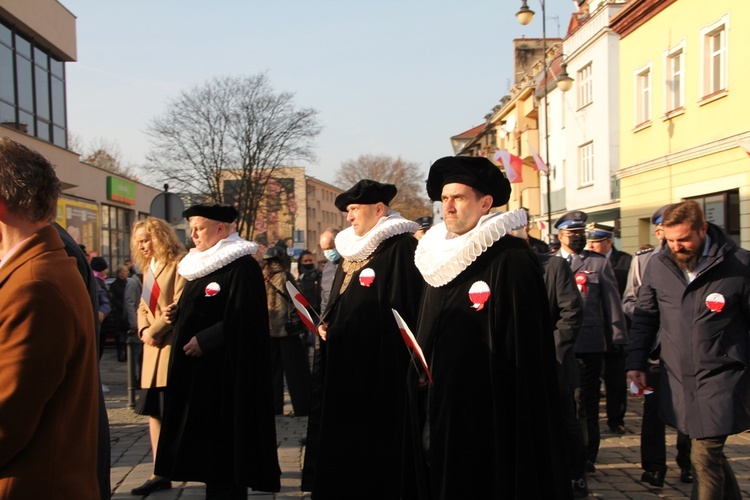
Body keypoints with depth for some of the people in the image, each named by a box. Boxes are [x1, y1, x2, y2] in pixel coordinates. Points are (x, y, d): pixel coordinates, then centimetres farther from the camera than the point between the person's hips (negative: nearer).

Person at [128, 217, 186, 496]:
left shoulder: (179, 264, -9)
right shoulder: (148, 269, 19)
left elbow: (180, 305, -18)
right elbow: (143, 308, 17)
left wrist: (155, 330, -15)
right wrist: (143, 330, -2)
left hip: (173, 348, -9)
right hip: (153, 350, 9)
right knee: (153, 411, 10)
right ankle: (160, 474, 18)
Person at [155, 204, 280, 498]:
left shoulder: (241, 266, -13)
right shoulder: (199, 264, 16)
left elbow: (243, 319, -20)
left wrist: (204, 340, -20)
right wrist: (176, 316, 3)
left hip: (225, 371, -9)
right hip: (195, 369, 9)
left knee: (224, 439, -2)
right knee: (204, 437, 12)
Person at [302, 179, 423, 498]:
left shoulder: (400, 247, -10)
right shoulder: (350, 248, 16)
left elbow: (405, 310, -16)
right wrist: (325, 323, 3)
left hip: (378, 365, -8)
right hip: (341, 362, 8)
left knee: (373, 445, 0)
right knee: (337, 435, 12)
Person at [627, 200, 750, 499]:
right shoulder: (657, 265, 1)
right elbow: (644, 316, 10)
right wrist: (636, 363, 7)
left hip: (719, 379, -4)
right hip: (676, 378, 4)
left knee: (704, 457, -6)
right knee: (710, 450, 16)